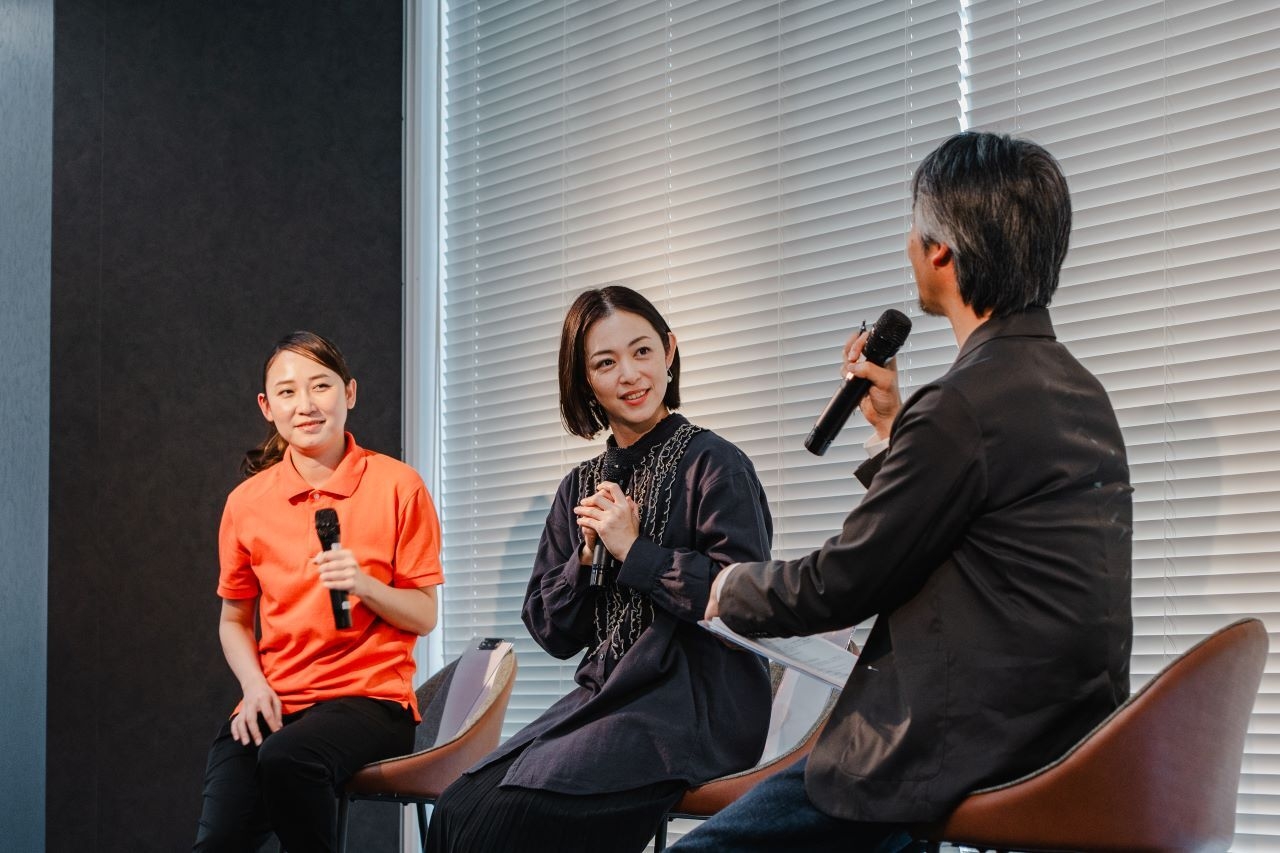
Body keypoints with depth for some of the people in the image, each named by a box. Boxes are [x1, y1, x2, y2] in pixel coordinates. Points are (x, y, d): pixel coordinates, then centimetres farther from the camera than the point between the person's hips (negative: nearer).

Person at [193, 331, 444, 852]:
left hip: (370, 697, -2)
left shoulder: (396, 486, 0)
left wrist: (363, 585, -17)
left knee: (287, 758, -36)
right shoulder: (247, 502, 8)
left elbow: (424, 616, 3)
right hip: (273, 704, 2)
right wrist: (254, 686, -2)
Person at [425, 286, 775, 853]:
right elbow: (552, 632, 16)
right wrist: (586, 556, -2)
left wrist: (634, 550, -10)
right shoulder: (581, 489, 16)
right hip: (606, 696, 6)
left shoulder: (713, 465, -3)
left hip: (694, 706, -6)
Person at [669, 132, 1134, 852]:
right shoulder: (1079, 391, 11)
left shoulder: (965, 405, -19)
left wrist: (732, 587, 9)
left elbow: (839, 585, -10)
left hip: (968, 756, -10)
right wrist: (895, 425, 24)